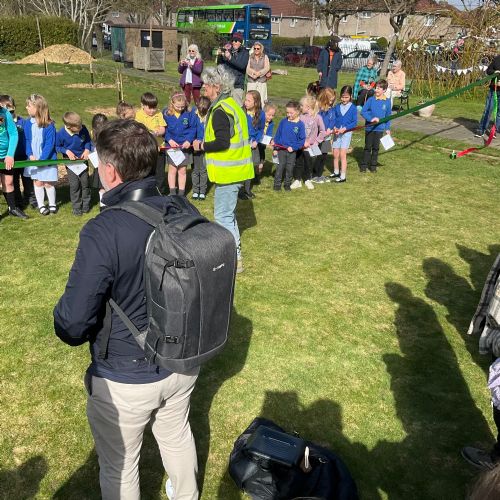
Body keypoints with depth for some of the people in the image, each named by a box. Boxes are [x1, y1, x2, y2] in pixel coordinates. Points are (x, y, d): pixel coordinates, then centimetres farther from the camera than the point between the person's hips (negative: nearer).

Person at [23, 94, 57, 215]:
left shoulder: (49, 125, -14)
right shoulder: (28, 123, -1)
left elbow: (50, 144, -15)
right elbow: (27, 141, 3)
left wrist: (42, 159, -20)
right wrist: (30, 155, -12)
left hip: (47, 159, -4)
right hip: (34, 159, 4)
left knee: (48, 183, 4)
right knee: (38, 182, 10)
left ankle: (52, 204, 24)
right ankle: (41, 205, 22)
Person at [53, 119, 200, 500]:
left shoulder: (103, 232, -30)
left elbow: (72, 325, -25)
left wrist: (64, 321, -2)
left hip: (125, 379, -5)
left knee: (119, 466, 22)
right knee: (178, 437, 31)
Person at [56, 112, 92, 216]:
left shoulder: (83, 129, -14)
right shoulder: (61, 133, -20)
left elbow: (88, 140, 4)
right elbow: (57, 147, -5)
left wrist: (87, 150, -13)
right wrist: (67, 151, -21)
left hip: (82, 159, 2)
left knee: (85, 183, 6)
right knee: (74, 185, -1)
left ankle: (86, 205, 21)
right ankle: (76, 207, 12)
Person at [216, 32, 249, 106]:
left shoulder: (244, 53, 3)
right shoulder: (228, 50, 13)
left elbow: (242, 65, -14)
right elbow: (219, 64, 13)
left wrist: (230, 58, -21)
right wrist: (220, 55, -7)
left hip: (237, 84, -3)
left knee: (237, 105, -7)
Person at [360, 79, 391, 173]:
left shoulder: (387, 101, -2)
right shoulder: (371, 99, -7)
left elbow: (388, 116, 7)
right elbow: (363, 111, -8)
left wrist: (388, 128, 6)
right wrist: (371, 119, -20)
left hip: (380, 128, 1)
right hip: (369, 127, -1)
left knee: (376, 148, 10)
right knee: (367, 147, 6)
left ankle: (373, 166, 19)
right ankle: (364, 165, 15)